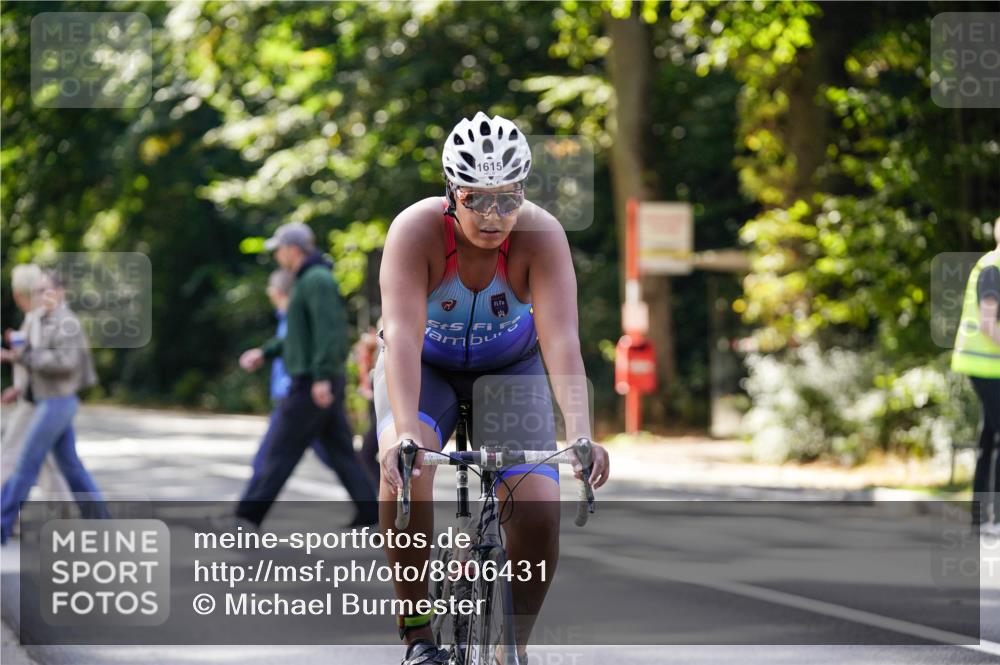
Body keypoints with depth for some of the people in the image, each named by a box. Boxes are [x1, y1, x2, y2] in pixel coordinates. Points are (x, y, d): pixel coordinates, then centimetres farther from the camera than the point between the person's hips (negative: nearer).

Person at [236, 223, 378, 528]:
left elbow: (329, 328, -24)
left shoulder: (316, 279, -13)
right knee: (340, 452, 7)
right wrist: (265, 352, 25)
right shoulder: (312, 281, 20)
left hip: (312, 384, -10)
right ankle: (371, 514, 4)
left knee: (281, 450, -4)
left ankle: (248, 514, 0)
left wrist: (322, 377, -30)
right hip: (321, 385, 10)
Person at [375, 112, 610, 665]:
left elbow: (562, 339, -38)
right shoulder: (417, 230, -30)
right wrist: (405, 431, -56)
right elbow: (403, 334, -41)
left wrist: (580, 434, -52)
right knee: (404, 467, -32)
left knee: (540, 511, -19)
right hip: (425, 367, -1)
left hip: (510, 367, 1)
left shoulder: (541, 235, -28)